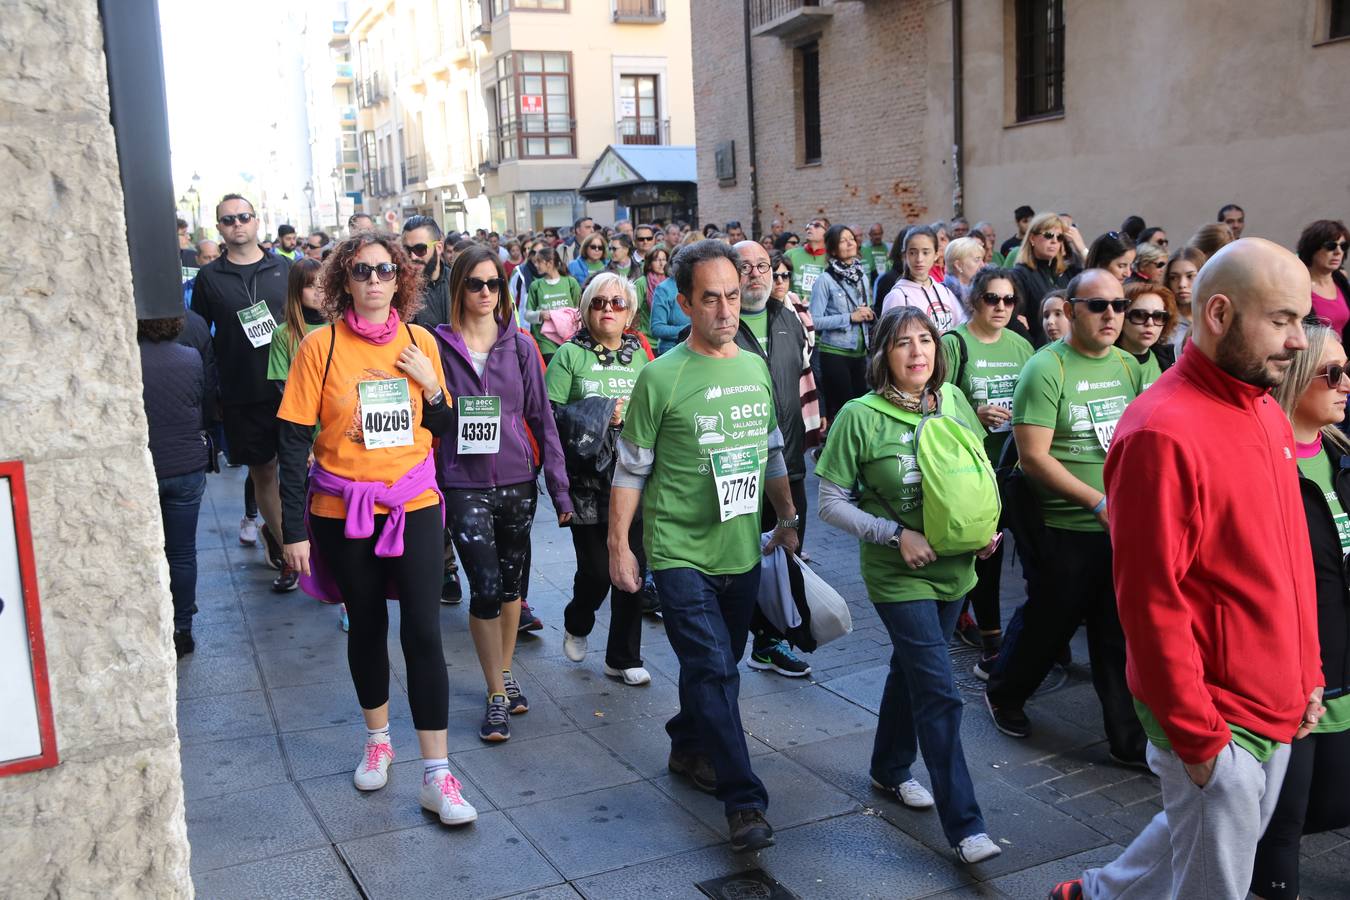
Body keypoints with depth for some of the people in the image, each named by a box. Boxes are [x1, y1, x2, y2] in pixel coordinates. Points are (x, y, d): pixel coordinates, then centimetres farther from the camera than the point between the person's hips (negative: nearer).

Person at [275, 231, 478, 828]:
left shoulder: (420, 342, 1)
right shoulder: (321, 346, -7)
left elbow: (442, 431, 10)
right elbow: (294, 443, -7)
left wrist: (431, 387, -10)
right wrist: (295, 530, -9)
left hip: (414, 508, 1)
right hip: (343, 512, -1)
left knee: (423, 633, -5)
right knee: (367, 627, 15)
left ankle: (436, 774, 2)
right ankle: (377, 738, 37)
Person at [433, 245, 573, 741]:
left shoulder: (520, 346, 3)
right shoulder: (439, 346, -1)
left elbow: (542, 417, 4)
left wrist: (559, 486, 0)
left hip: (517, 481, 3)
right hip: (464, 486, -2)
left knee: (512, 583, 13)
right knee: (486, 588, -8)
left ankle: (504, 673, 32)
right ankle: (497, 694, 7)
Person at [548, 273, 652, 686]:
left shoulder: (639, 355, 11)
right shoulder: (569, 356, 0)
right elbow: (548, 415, -7)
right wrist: (602, 415, -14)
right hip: (587, 481, -3)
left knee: (632, 568, 4)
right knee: (596, 570, 0)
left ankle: (624, 658, 20)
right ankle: (576, 625, 34)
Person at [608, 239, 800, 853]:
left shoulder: (756, 369, 6)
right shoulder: (661, 377, -11)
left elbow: (772, 451, 17)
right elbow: (631, 468, -6)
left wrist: (788, 520, 16)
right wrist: (618, 545, -6)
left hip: (742, 551, 6)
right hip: (680, 554, -6)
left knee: (716, 665, 18)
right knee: (714, 672, -10)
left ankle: (688, 749, 40)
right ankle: (745, 802, -4)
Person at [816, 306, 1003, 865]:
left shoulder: (953, 402, -1)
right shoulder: (860, 417, -15)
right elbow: (832, 504, -10)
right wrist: (896, 534, -19)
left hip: (954, 567, 5)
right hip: (897, 575, -5)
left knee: (912, 669, 22)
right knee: (940, 694, -8)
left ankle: (890, 770, 43)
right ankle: (964, 826, 1)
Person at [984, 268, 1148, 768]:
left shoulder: (1128, 366, 6)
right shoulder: (1046, 369, -14)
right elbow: (1033, 457, -18)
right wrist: (1100, 503, -19)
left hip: (1122, 527, 5)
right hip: (1066, 532, -5)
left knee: (1119, 637, 12)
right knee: (1047, 624, 11)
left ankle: (1128, 739, 24)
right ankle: (1003, 694, 37)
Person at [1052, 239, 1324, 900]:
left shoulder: (1269, 415, 6)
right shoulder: (1165, 432, -23)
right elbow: (1150, 600, -22)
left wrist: (1308, 676, 13)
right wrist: (1196, 737, -16)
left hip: (1277, 711, 8)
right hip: (1215, 721, -8)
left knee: (1193, 838, 24)